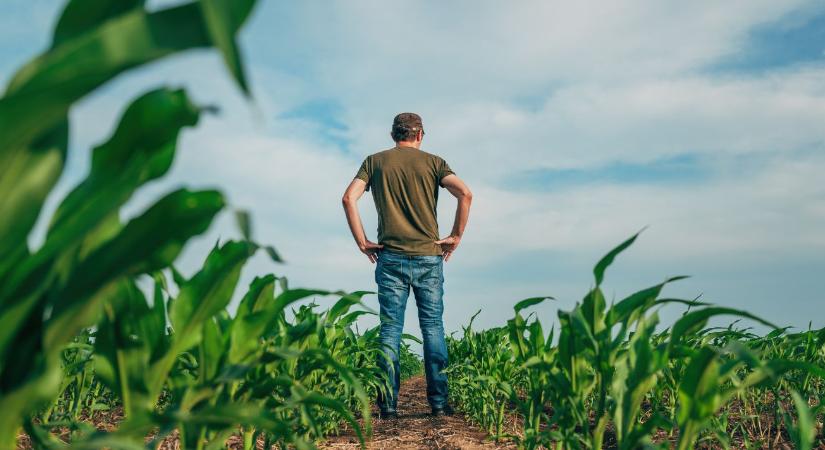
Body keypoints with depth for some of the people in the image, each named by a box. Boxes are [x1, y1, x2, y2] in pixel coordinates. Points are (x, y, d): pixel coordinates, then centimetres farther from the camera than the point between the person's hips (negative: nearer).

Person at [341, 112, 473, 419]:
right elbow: (465, 193, -8)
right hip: (429, 257, 0)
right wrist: (456, 237, -1)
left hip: (390, 257, 0)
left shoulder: (375, 161, 9)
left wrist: (362, 242, 1)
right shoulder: (433, 162, 6)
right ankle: (439, 403, 6)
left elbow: (349, 199, -3)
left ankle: (388, 405, 3)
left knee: (390, 328, 3)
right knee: (433, 327, 6)